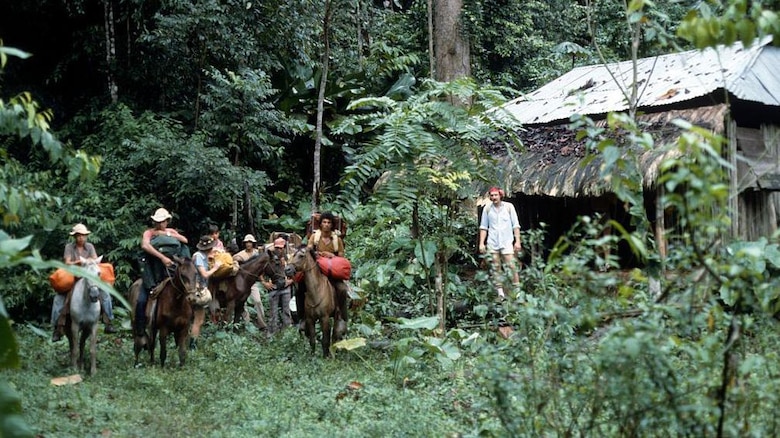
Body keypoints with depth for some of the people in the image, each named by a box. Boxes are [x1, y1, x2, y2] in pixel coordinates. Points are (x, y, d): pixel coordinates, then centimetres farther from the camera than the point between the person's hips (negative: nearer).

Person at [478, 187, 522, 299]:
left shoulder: (509, 207, 0)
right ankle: (500, 292, 9)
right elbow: (483, 227, 10)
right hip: (492, 243, 2)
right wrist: (481, 243, 4)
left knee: (511, 266, -8)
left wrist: (517, 241, -4)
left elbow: (515, 225, 2)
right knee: (496, 268, 4)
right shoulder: (487, 209, 4)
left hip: (506, 242, -2)